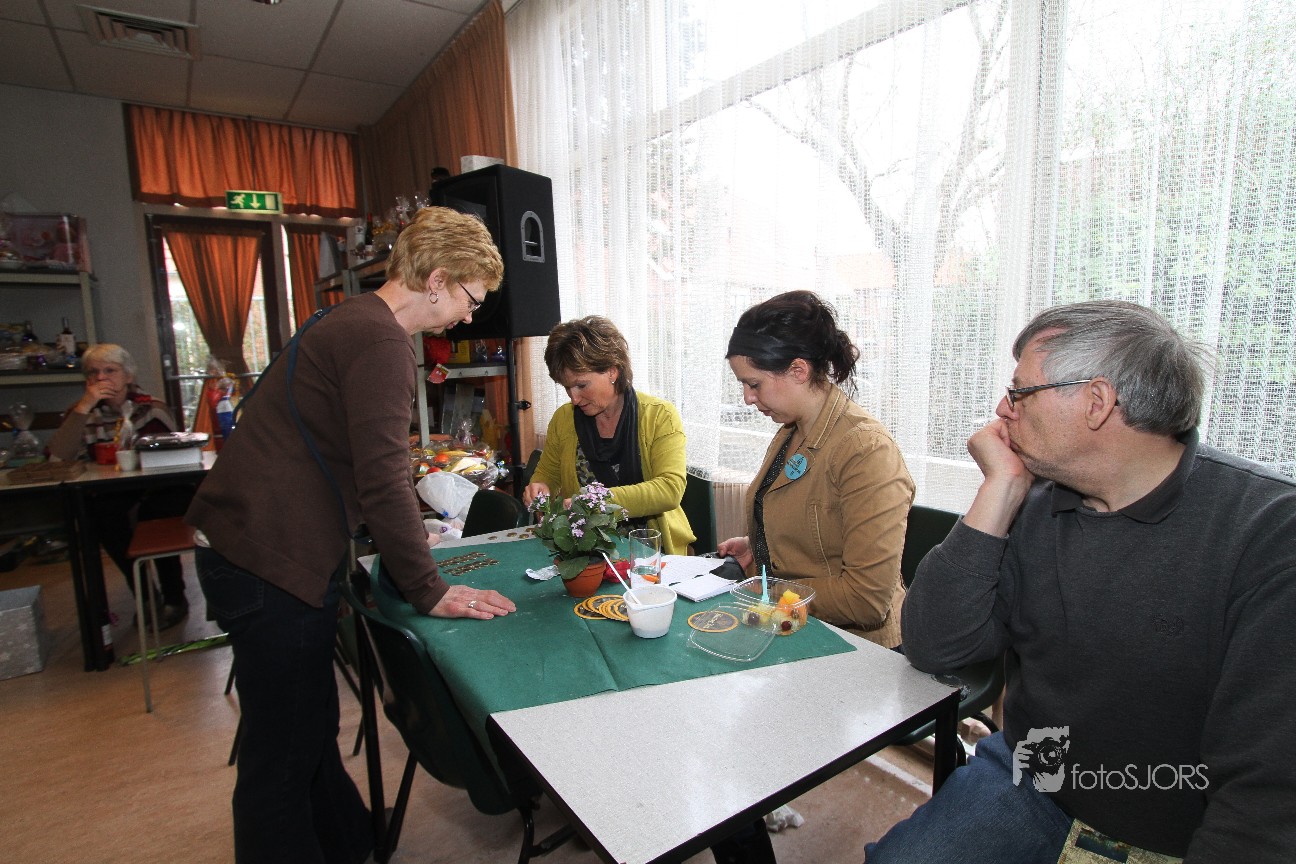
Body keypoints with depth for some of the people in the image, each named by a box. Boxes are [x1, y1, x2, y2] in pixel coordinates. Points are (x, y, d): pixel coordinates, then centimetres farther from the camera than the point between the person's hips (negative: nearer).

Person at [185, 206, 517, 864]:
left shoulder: (354, 322, 16)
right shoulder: (381, 340, -18)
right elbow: (383, 481, -23)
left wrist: (407, 536, 22)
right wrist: (430, 592, -15)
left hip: (251, 549, 11)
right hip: (271, 564, -11)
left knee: (311, 733, 22)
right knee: (283, 757, 4)